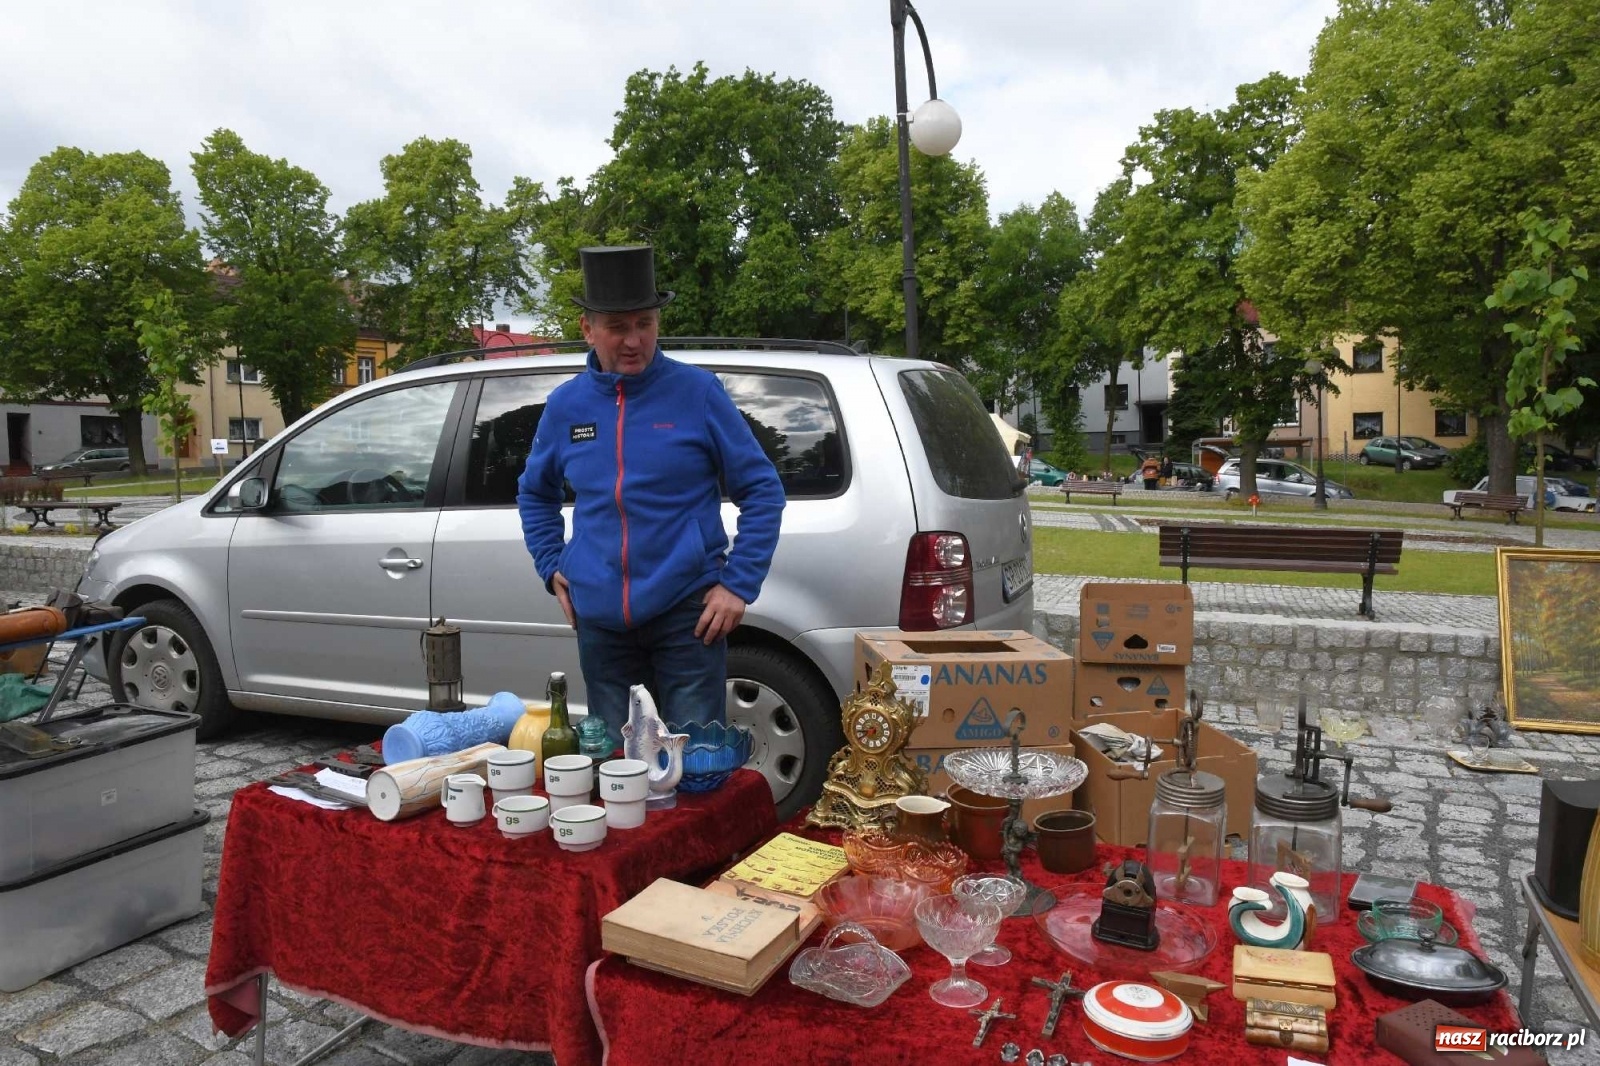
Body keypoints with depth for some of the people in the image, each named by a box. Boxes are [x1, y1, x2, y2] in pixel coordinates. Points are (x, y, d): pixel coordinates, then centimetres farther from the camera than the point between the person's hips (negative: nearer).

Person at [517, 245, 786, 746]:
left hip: (687, 611, -3)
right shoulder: (566, 404, 5)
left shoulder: (696, 390, -6)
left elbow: (762, 490, -3)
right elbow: (535, 492, 22)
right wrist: (551, 566, 11)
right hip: (599, 620, 4)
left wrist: (739, 584, -8)